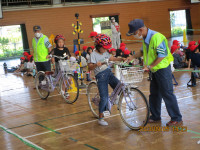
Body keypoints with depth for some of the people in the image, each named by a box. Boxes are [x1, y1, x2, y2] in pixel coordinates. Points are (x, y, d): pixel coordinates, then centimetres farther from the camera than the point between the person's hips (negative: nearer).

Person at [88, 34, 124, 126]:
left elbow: (112, 58, 24)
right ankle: (100, 118, 3)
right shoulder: (94, 54, -9)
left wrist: (122, 59, 10)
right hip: (100, 76, -7)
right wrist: (96, 65, -34)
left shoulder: (105, 53, 12)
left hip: (109, 73, 7)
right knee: (104, 98, -10)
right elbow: (90, 67, -14)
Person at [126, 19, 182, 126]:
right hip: (154, 70, 9)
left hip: (162, 69, -9)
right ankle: (155, 116, 28)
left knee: (167, 94, -4)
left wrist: (150, 66, -21)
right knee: (154, 94, 15)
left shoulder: (156, 37, -24)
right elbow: (143, 51, 23)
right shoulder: (145, 38, 6)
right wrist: (132, 57, 10)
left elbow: (162, 55, -25)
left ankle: (177, 119, 5)